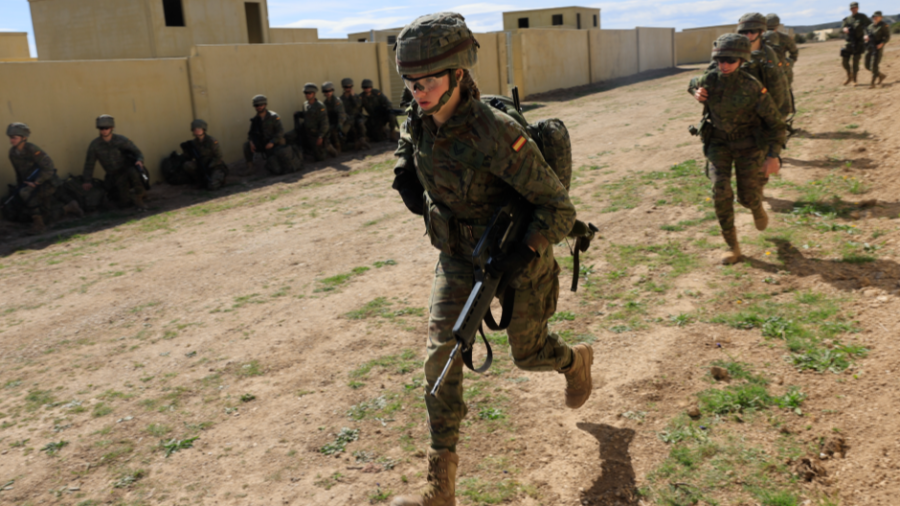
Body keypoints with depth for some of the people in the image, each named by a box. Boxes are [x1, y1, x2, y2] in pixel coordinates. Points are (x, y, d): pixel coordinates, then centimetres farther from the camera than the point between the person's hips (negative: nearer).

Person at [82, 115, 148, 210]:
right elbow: (89, 164, 1)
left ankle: (138, 198, -17)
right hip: (115, 176, 1)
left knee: (133, 172, -40)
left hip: (127, 168, -1)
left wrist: (139, 161, -28)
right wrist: (88, 181, -10)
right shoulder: (94, 144, -6)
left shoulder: (121, 140, -8)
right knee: (124, 202, -18)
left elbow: (138, 153, -4)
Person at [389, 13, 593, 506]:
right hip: (458, 256, 5)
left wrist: (526, 252, -39)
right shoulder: (418, 123, -12)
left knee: (528, 352, 15)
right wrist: (407, 175, -2)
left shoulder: (496, 134, -32)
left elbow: (558, 207, -26)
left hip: (517, 254, -5)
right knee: (441, 354, -5)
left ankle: (575, 360, 55)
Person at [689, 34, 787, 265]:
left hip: (748, 144, -2)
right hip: (719, 142, 2)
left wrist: (773, 156, -24)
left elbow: (776, 122, -14)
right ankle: (732, 247, -2)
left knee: (748, 197, -1)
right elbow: (693, 83, 13)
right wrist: (696, 92, -11)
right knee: (720, 191, -15)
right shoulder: (708, 81, -15)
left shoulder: (753, 88, -24)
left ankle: (756, 206, 41)